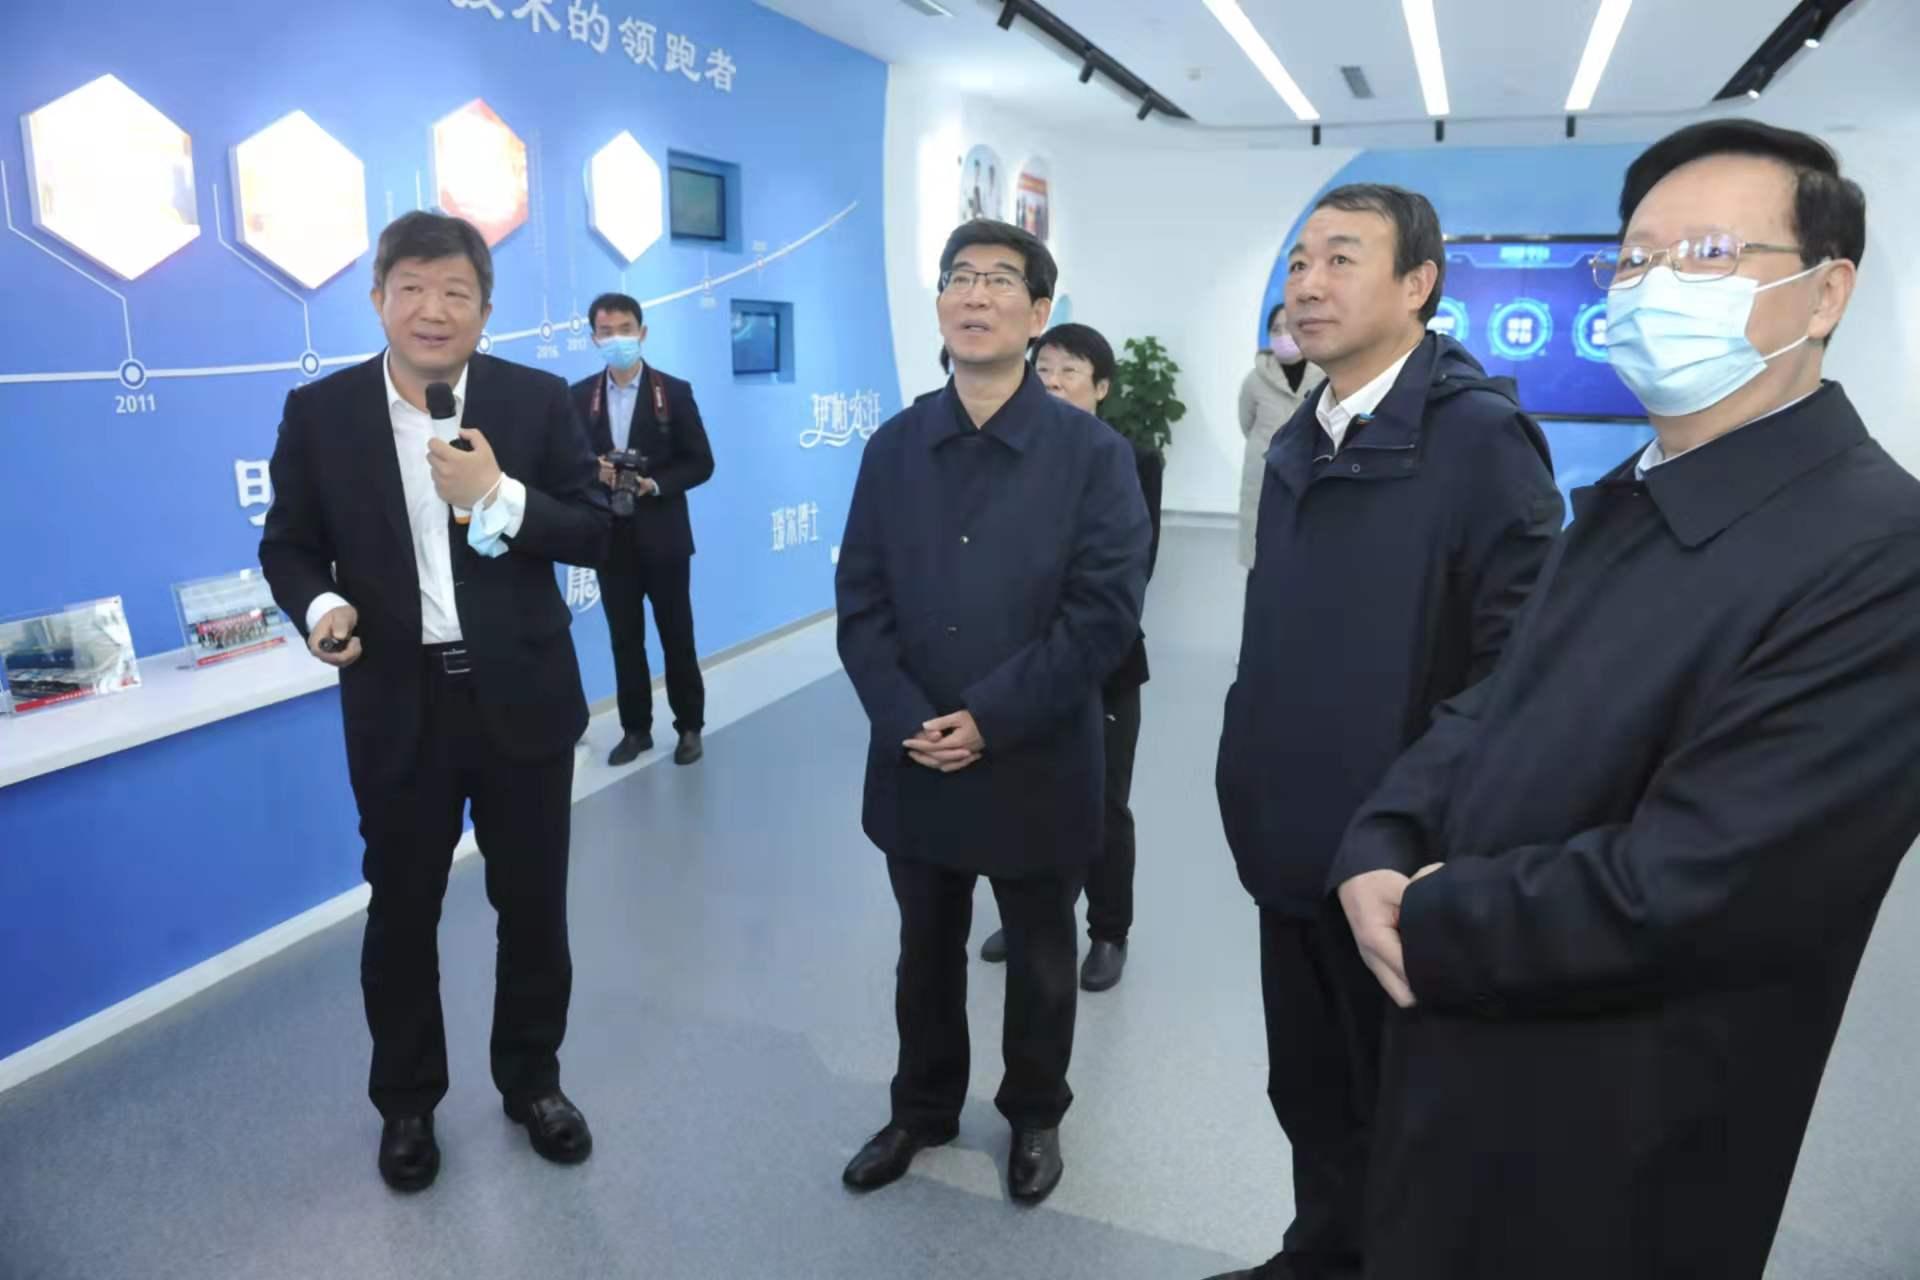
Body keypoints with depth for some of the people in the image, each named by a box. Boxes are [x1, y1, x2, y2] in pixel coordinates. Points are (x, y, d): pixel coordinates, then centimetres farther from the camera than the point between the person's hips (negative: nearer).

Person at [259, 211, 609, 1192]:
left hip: (521, 698, 0)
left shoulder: (538, 400, -2)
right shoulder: (318, 412, 0)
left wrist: (498, 497, -21)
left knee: (533, 906, 13)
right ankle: (406, 1103, 36)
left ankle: (532, 1081, 36)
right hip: (397, 706, 1)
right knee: (400, 913, 14)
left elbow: (595, 535, -5)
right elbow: (289, 545, 4)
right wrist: (319, 608, -18)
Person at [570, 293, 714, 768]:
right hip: (610, 537, 2)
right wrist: (593, 473, -15)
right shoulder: (579, 397, 6)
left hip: (662, 536, -2)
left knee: (677, 636, 6)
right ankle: (635, 729, 20)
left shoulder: (674, 392, -2)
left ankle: (689, 727, 18)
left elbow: (700, 463, -3)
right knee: (625, 639, 9)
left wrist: (654, 485, -17)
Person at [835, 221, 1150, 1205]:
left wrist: (989, 719, -18)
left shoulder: (1093, 452, -7)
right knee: (925, 954, 19)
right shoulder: (894, 446, 3)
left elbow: (1106, 613, -14)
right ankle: (922, 1108, 42)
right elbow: (860, 603, 0)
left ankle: (1035, 1116, 41)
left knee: (1040, 960, 17)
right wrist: (909, 722, -13)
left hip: (1037, 767, -2)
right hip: (915, 764, 3)